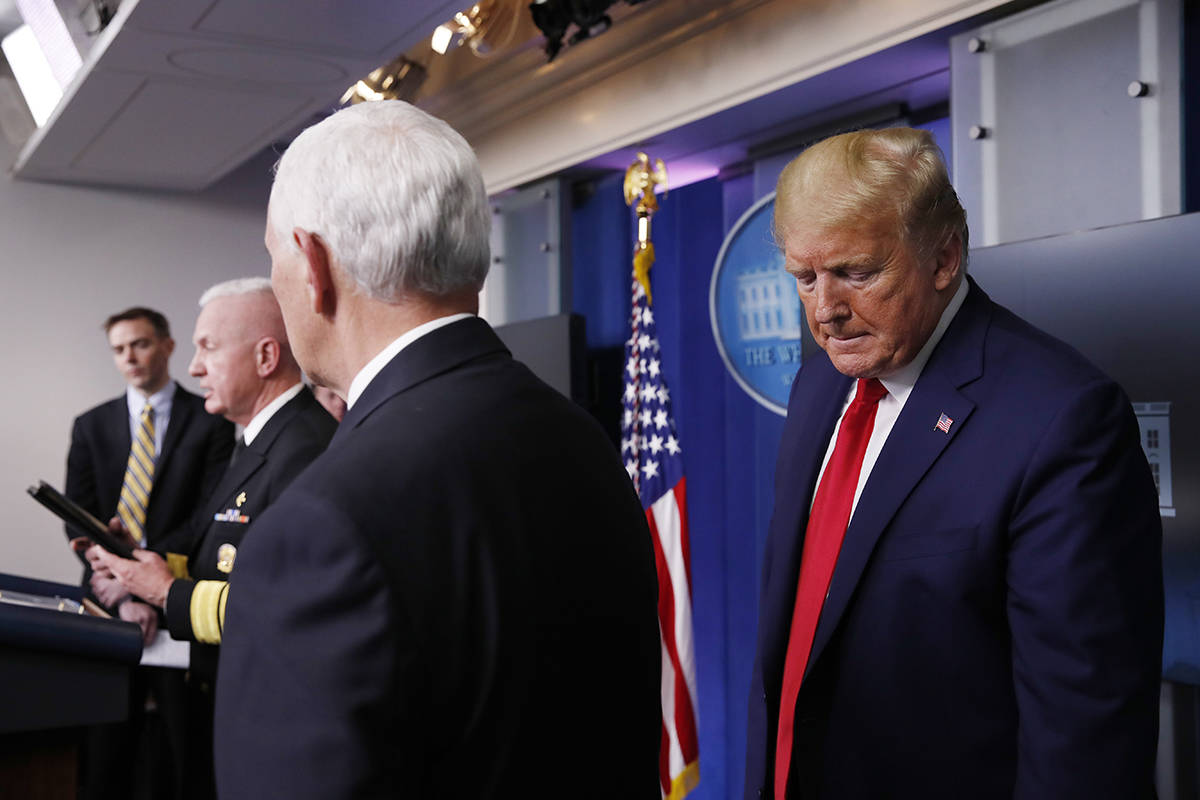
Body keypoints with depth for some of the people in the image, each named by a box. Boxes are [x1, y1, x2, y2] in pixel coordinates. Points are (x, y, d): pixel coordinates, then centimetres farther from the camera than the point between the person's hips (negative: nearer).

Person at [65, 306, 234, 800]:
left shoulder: (211, 421, 2)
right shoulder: (92, 426, 12)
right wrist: (121, 596, -11)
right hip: (110, 607, 3)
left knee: (185, 751, 1)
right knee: (105, 756, 5)